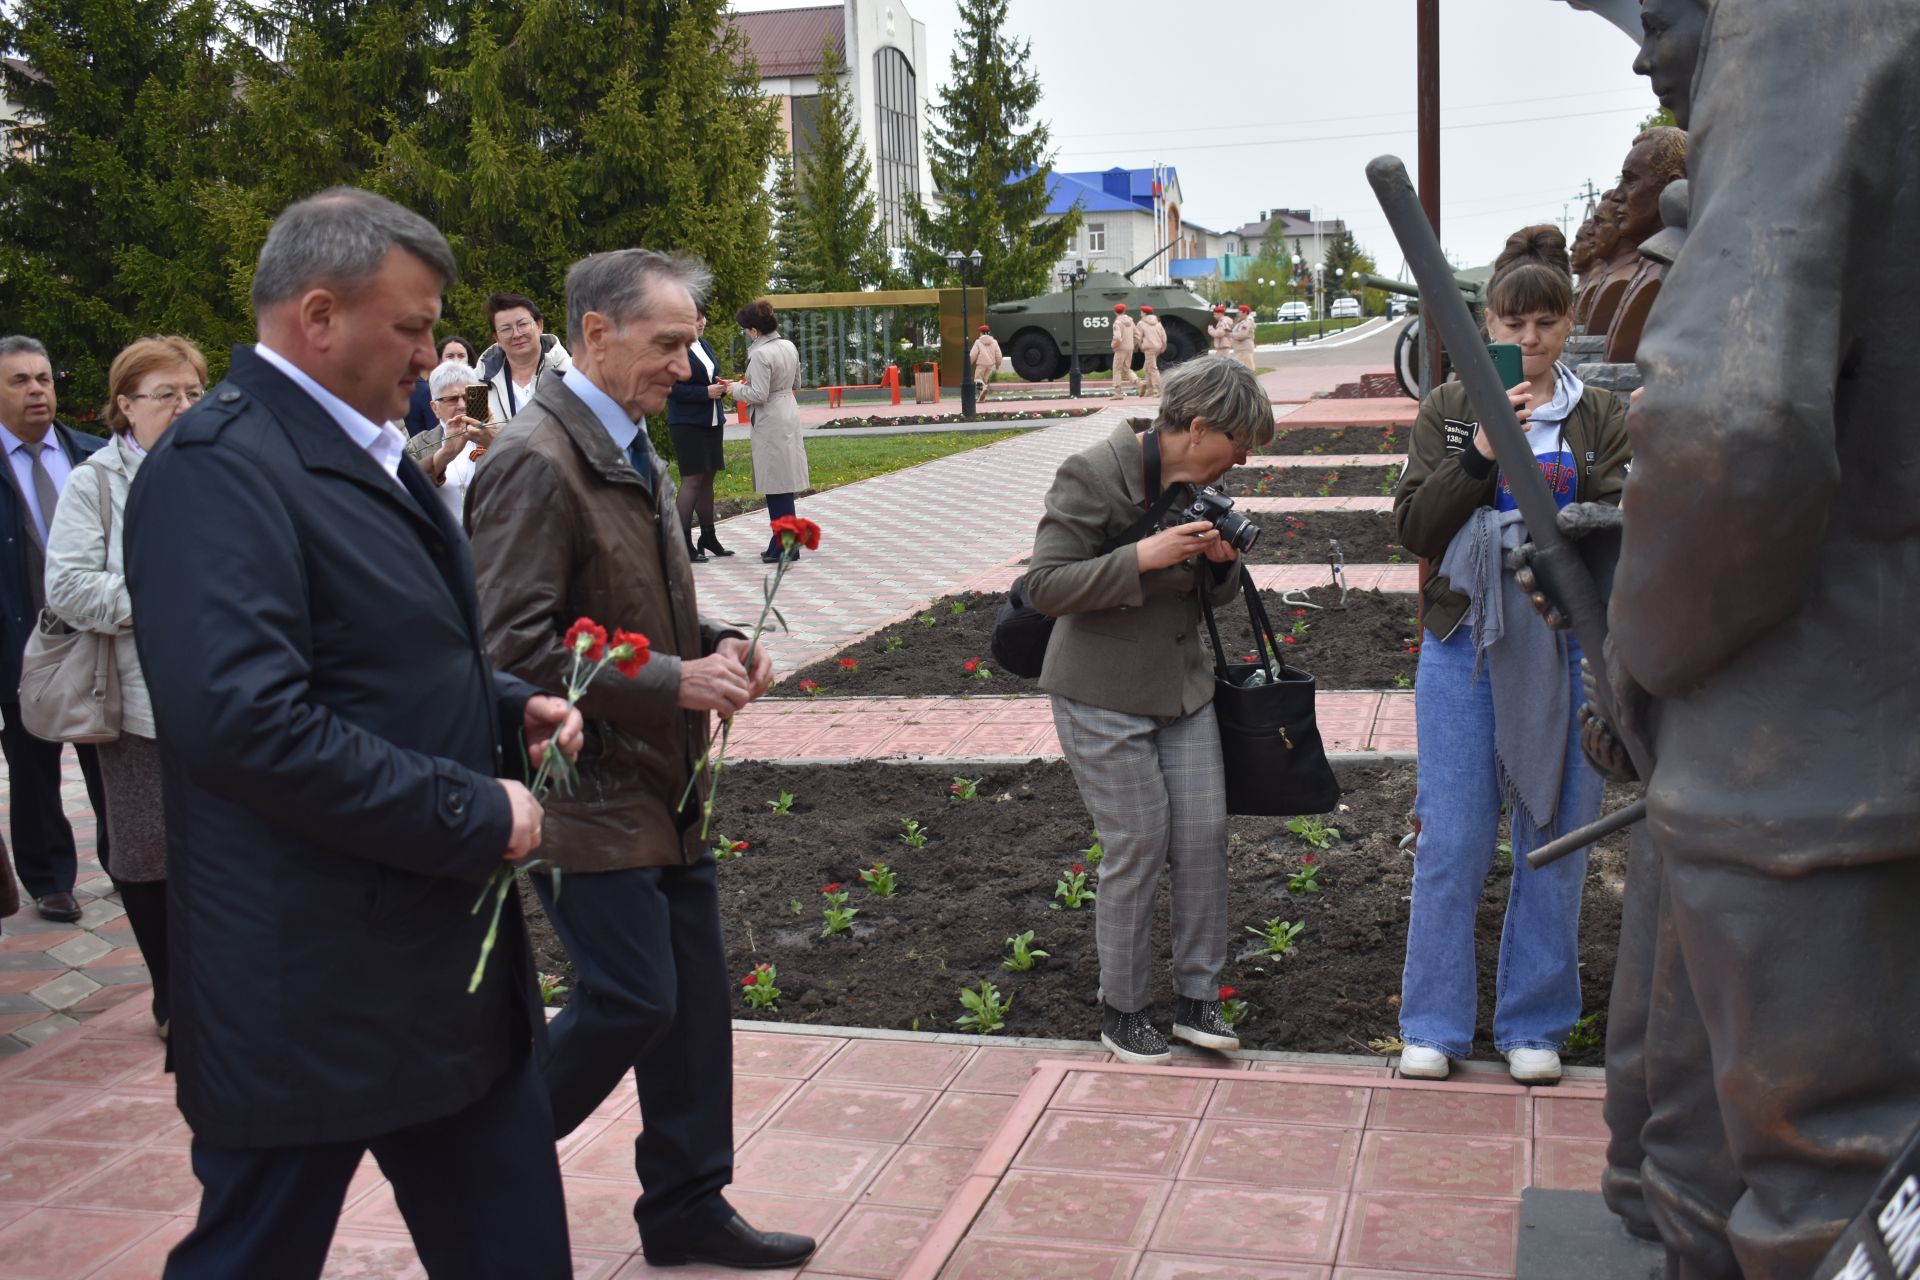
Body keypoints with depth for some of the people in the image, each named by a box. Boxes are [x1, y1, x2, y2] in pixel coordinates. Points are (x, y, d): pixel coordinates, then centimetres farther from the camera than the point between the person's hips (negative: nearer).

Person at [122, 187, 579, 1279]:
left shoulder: (366, 449, 13)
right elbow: (245, 721, -28)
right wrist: (474, 814, -21)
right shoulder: (219, 465, -18)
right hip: (314, 986, -9)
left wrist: (511, 707, 5)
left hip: (451, 951, 9)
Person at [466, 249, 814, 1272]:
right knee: (631, 1002, -4)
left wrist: (715, 647, 4)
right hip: (590, 793, -9)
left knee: (694, 999, 12)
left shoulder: (633, 452, 12)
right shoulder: (536, 463, -18)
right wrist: (673, 682, -21)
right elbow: (515, 647, -23)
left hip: (663, 784, 9)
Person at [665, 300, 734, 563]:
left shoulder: (705, 345, 15)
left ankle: (708, 537, 20)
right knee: (692, 480, -8)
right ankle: (683, 543, -5)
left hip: (712, 421, 8)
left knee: (707, 478, 12)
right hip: (688, 423, -8)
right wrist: (706, 392, -20)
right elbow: (671, 388, -16)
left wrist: (720, 386, 2)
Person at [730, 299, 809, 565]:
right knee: (781, 482, 14)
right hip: (788, 411, 9)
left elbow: (759, 395, -20)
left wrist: (737, 388, -4)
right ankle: (781, 542, 20)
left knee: (778, 484, -3)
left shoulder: (760, 354, -19)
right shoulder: (789, 346, 7)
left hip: (771, 423, -9)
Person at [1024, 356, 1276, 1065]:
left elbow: (1215, 593, 17)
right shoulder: (1091, 476, -17)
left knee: (1205, 833, 4)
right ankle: (1122, 1010, 15)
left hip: (1183, 684, 7)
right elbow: (1044, 585, -20)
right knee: (1139, 845, -3)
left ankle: (1197, 997, 18)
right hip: (1104, 695, -7)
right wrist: (1142, 557, -28)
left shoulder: (1197, 484, 6)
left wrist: (1225, 562, -7)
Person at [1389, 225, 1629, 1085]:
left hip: (1565, 649, 1)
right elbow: (1413, 528, -2)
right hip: (1464, 644, -1)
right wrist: (1481, 452, -13)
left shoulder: (1600, 418, 8)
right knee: (1452, 840, 0)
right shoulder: (1449, 410, 7)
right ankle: (1435, 1025, 13)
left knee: (1555, 837, 6)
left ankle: (1535, 1025, 20)